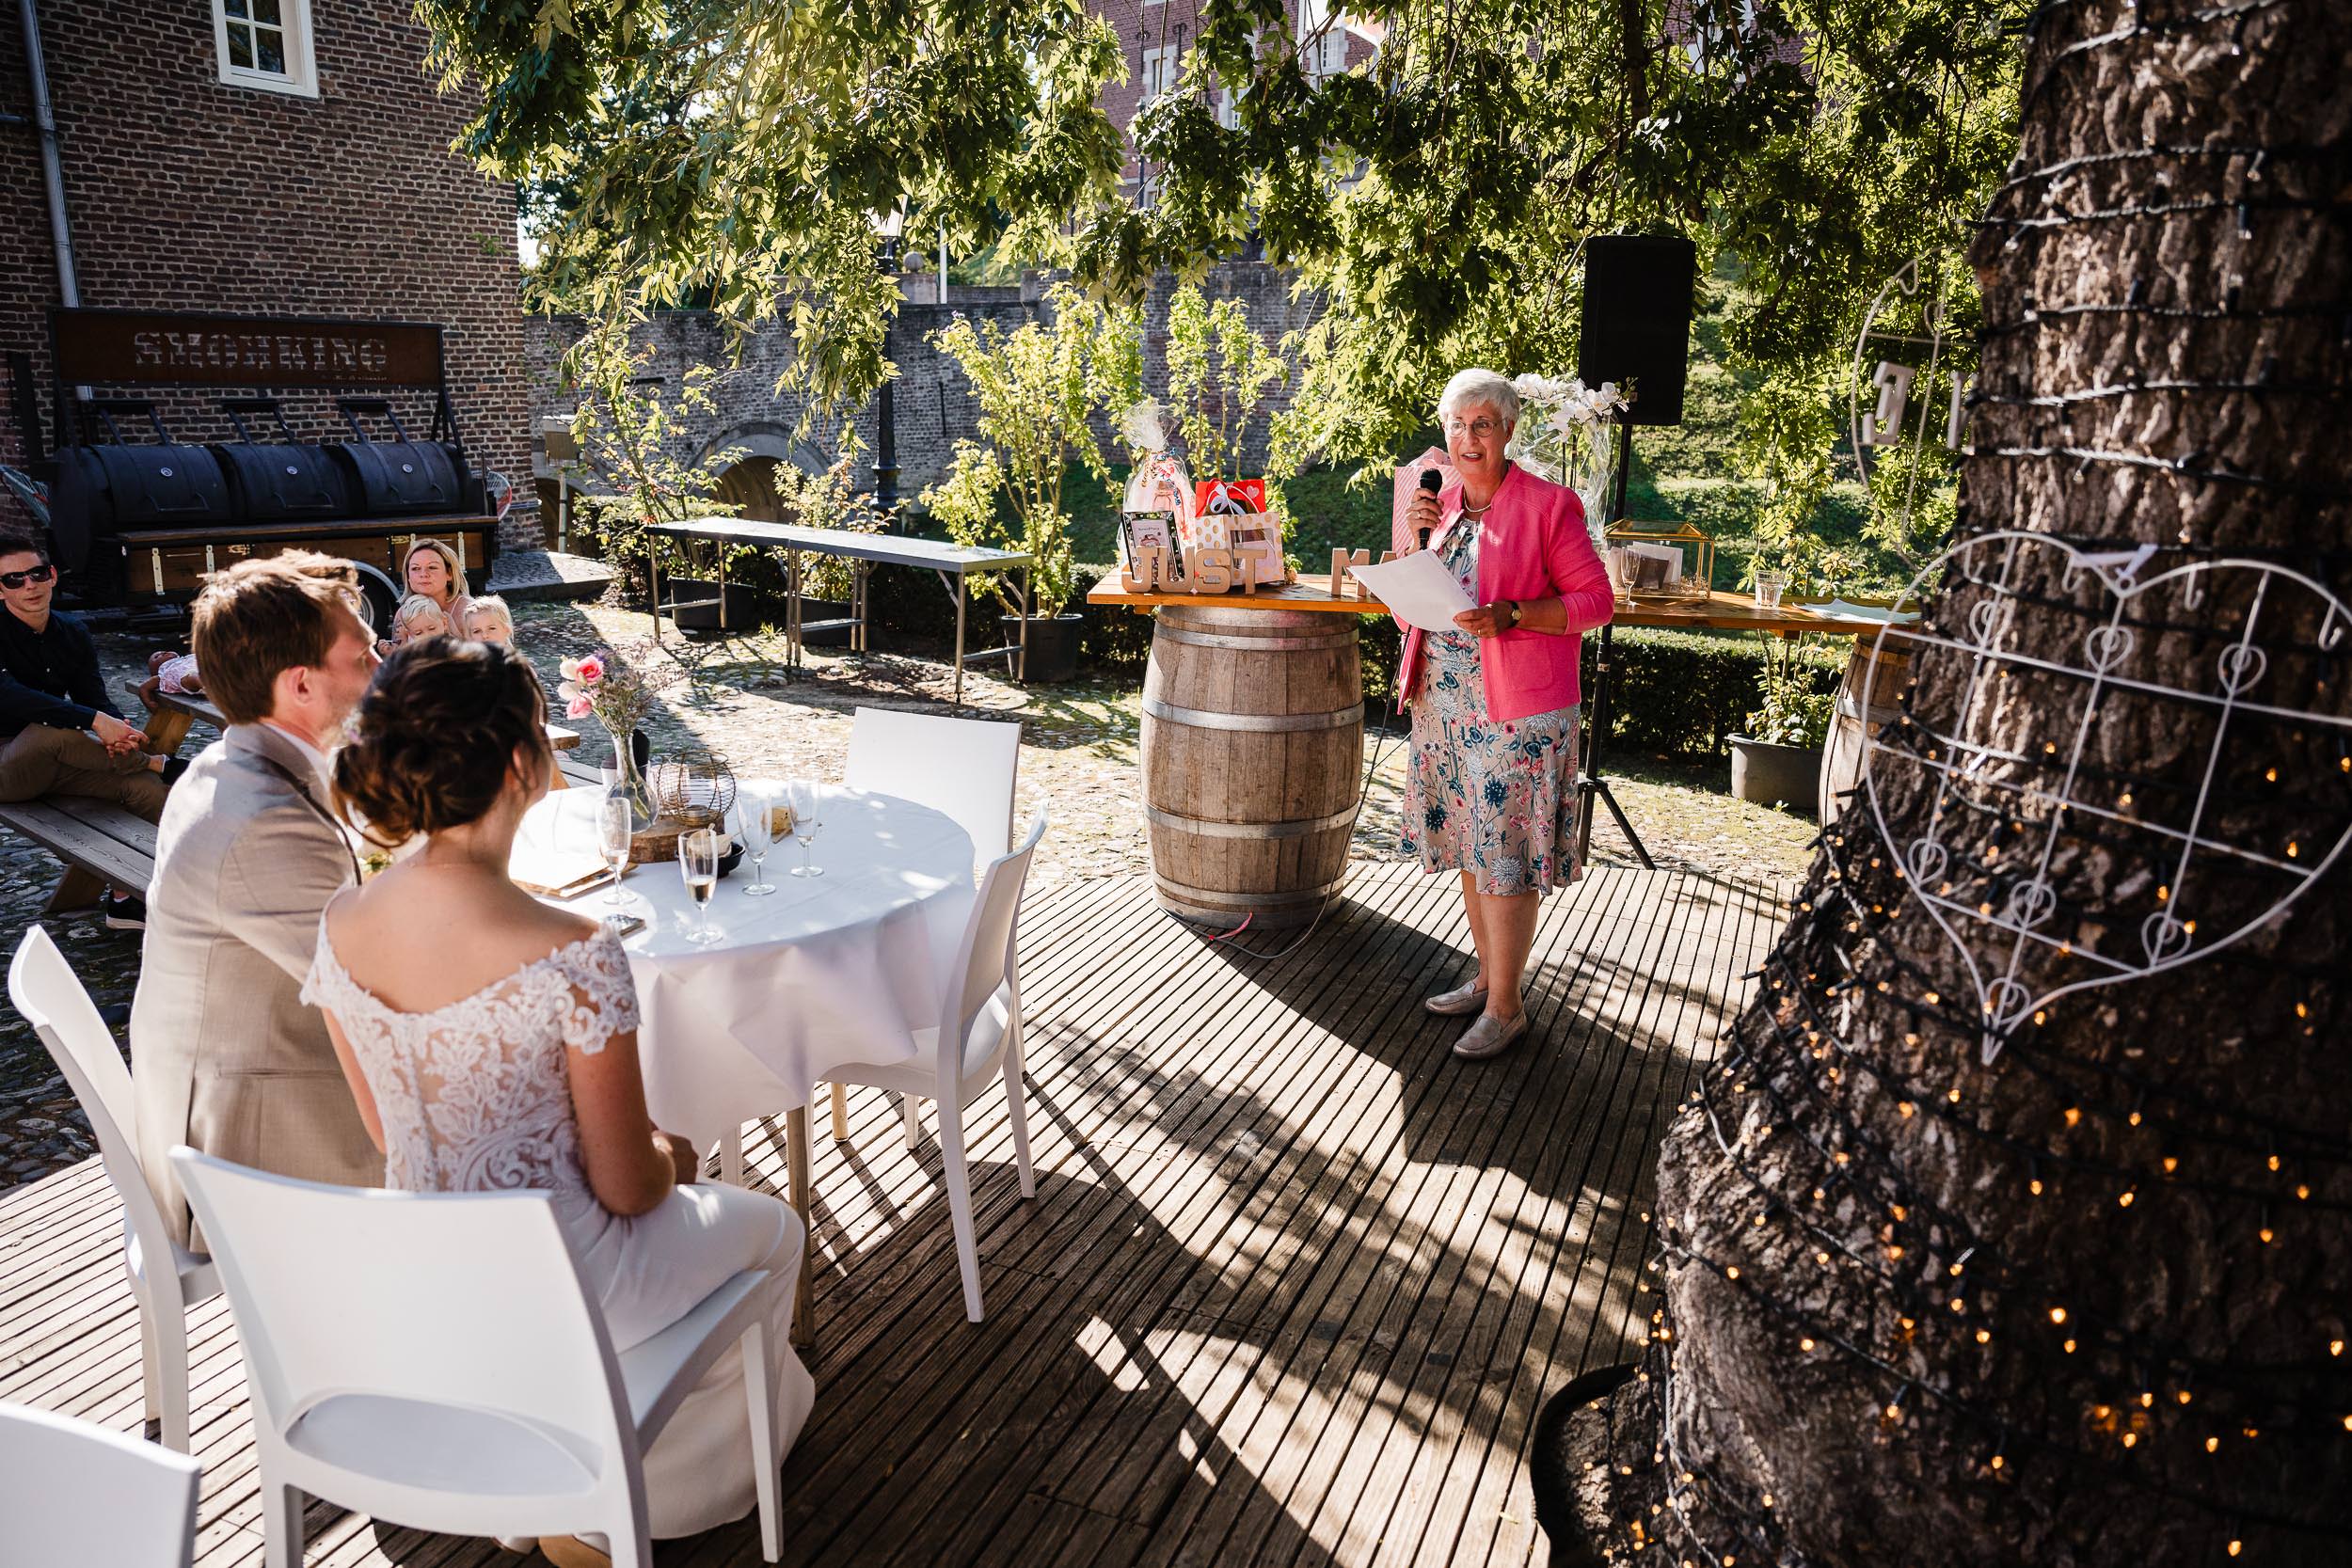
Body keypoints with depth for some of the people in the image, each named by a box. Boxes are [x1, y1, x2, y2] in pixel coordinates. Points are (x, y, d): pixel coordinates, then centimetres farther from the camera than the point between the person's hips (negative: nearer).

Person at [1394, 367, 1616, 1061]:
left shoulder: (1547, 505, -6)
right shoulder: (1438, 506, 11)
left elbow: (1594, 599, -8)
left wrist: (1510, 616, -22)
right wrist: (1412, 538, -4)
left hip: (1516, 710, -6)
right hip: (1443, 703, 6)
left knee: (1504, 855, -4)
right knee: (1470, 844, 14)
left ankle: (1505, 1006, 8)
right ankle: (1487, 976, 29)